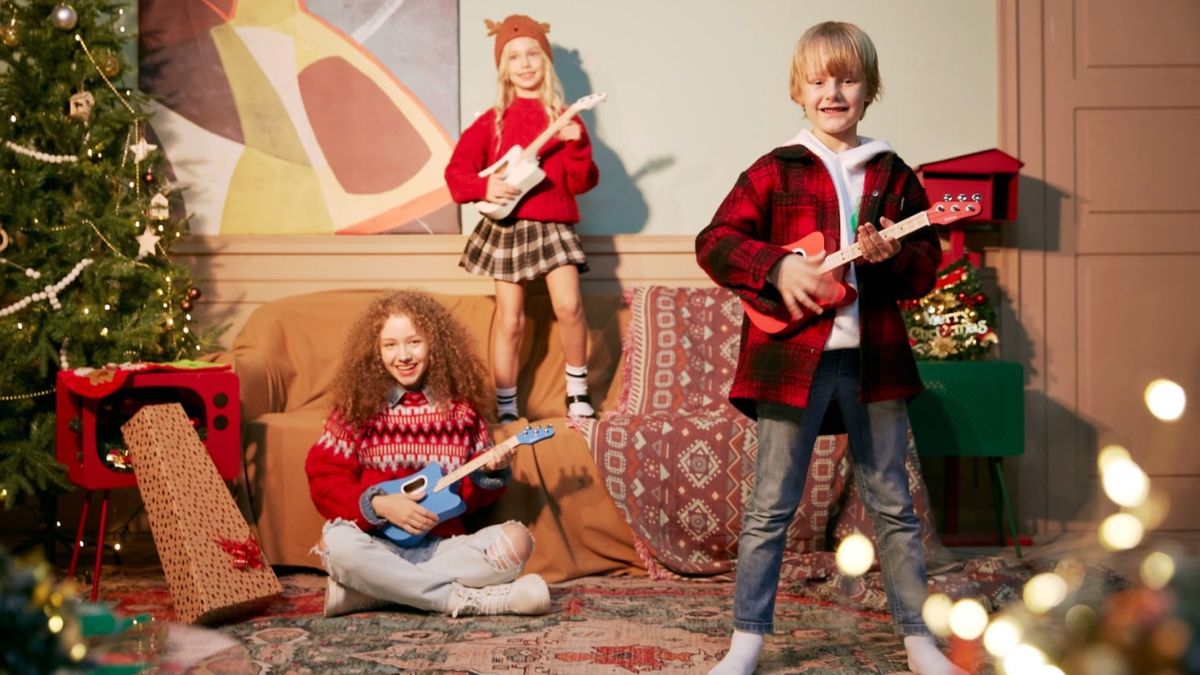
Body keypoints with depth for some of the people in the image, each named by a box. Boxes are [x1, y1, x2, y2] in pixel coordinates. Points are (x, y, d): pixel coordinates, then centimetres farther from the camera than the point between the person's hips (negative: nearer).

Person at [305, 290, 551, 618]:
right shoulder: (357, 408, 2)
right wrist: (378, 505, -16)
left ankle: (366, 591, -23)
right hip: (379, 546, -2)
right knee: (336, 544, -35)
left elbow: (472, 494, 13)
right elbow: (323, 480, -2)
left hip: (442, 546, 3)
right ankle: (469, 600, -28)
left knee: (516, 540, -24)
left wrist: (491, 471, -9)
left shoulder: (460, 409, 7)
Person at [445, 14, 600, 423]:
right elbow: (456, 171, 0)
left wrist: (576, 145, -17)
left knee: (569, 305, -16)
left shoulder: (565, 119, 4)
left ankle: (578, 391, 4)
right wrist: (484, 187, -18)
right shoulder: (492, 122, 2)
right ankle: (506, 408, 12)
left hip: (553, 226, 0)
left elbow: (582, 184, -1)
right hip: (506, 227, 0)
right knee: (510, 320, 0)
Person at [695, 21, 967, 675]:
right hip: (792, 356, -2)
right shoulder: (775, 172, 1)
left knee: (892, 503, 11)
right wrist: (778, 266, -19)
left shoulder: (893, 175, 8)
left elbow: (927, 267, 8)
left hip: (874, 356, 2)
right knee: (770, 506, 4)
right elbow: (714, 243, -4)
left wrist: (891, 257, -13)